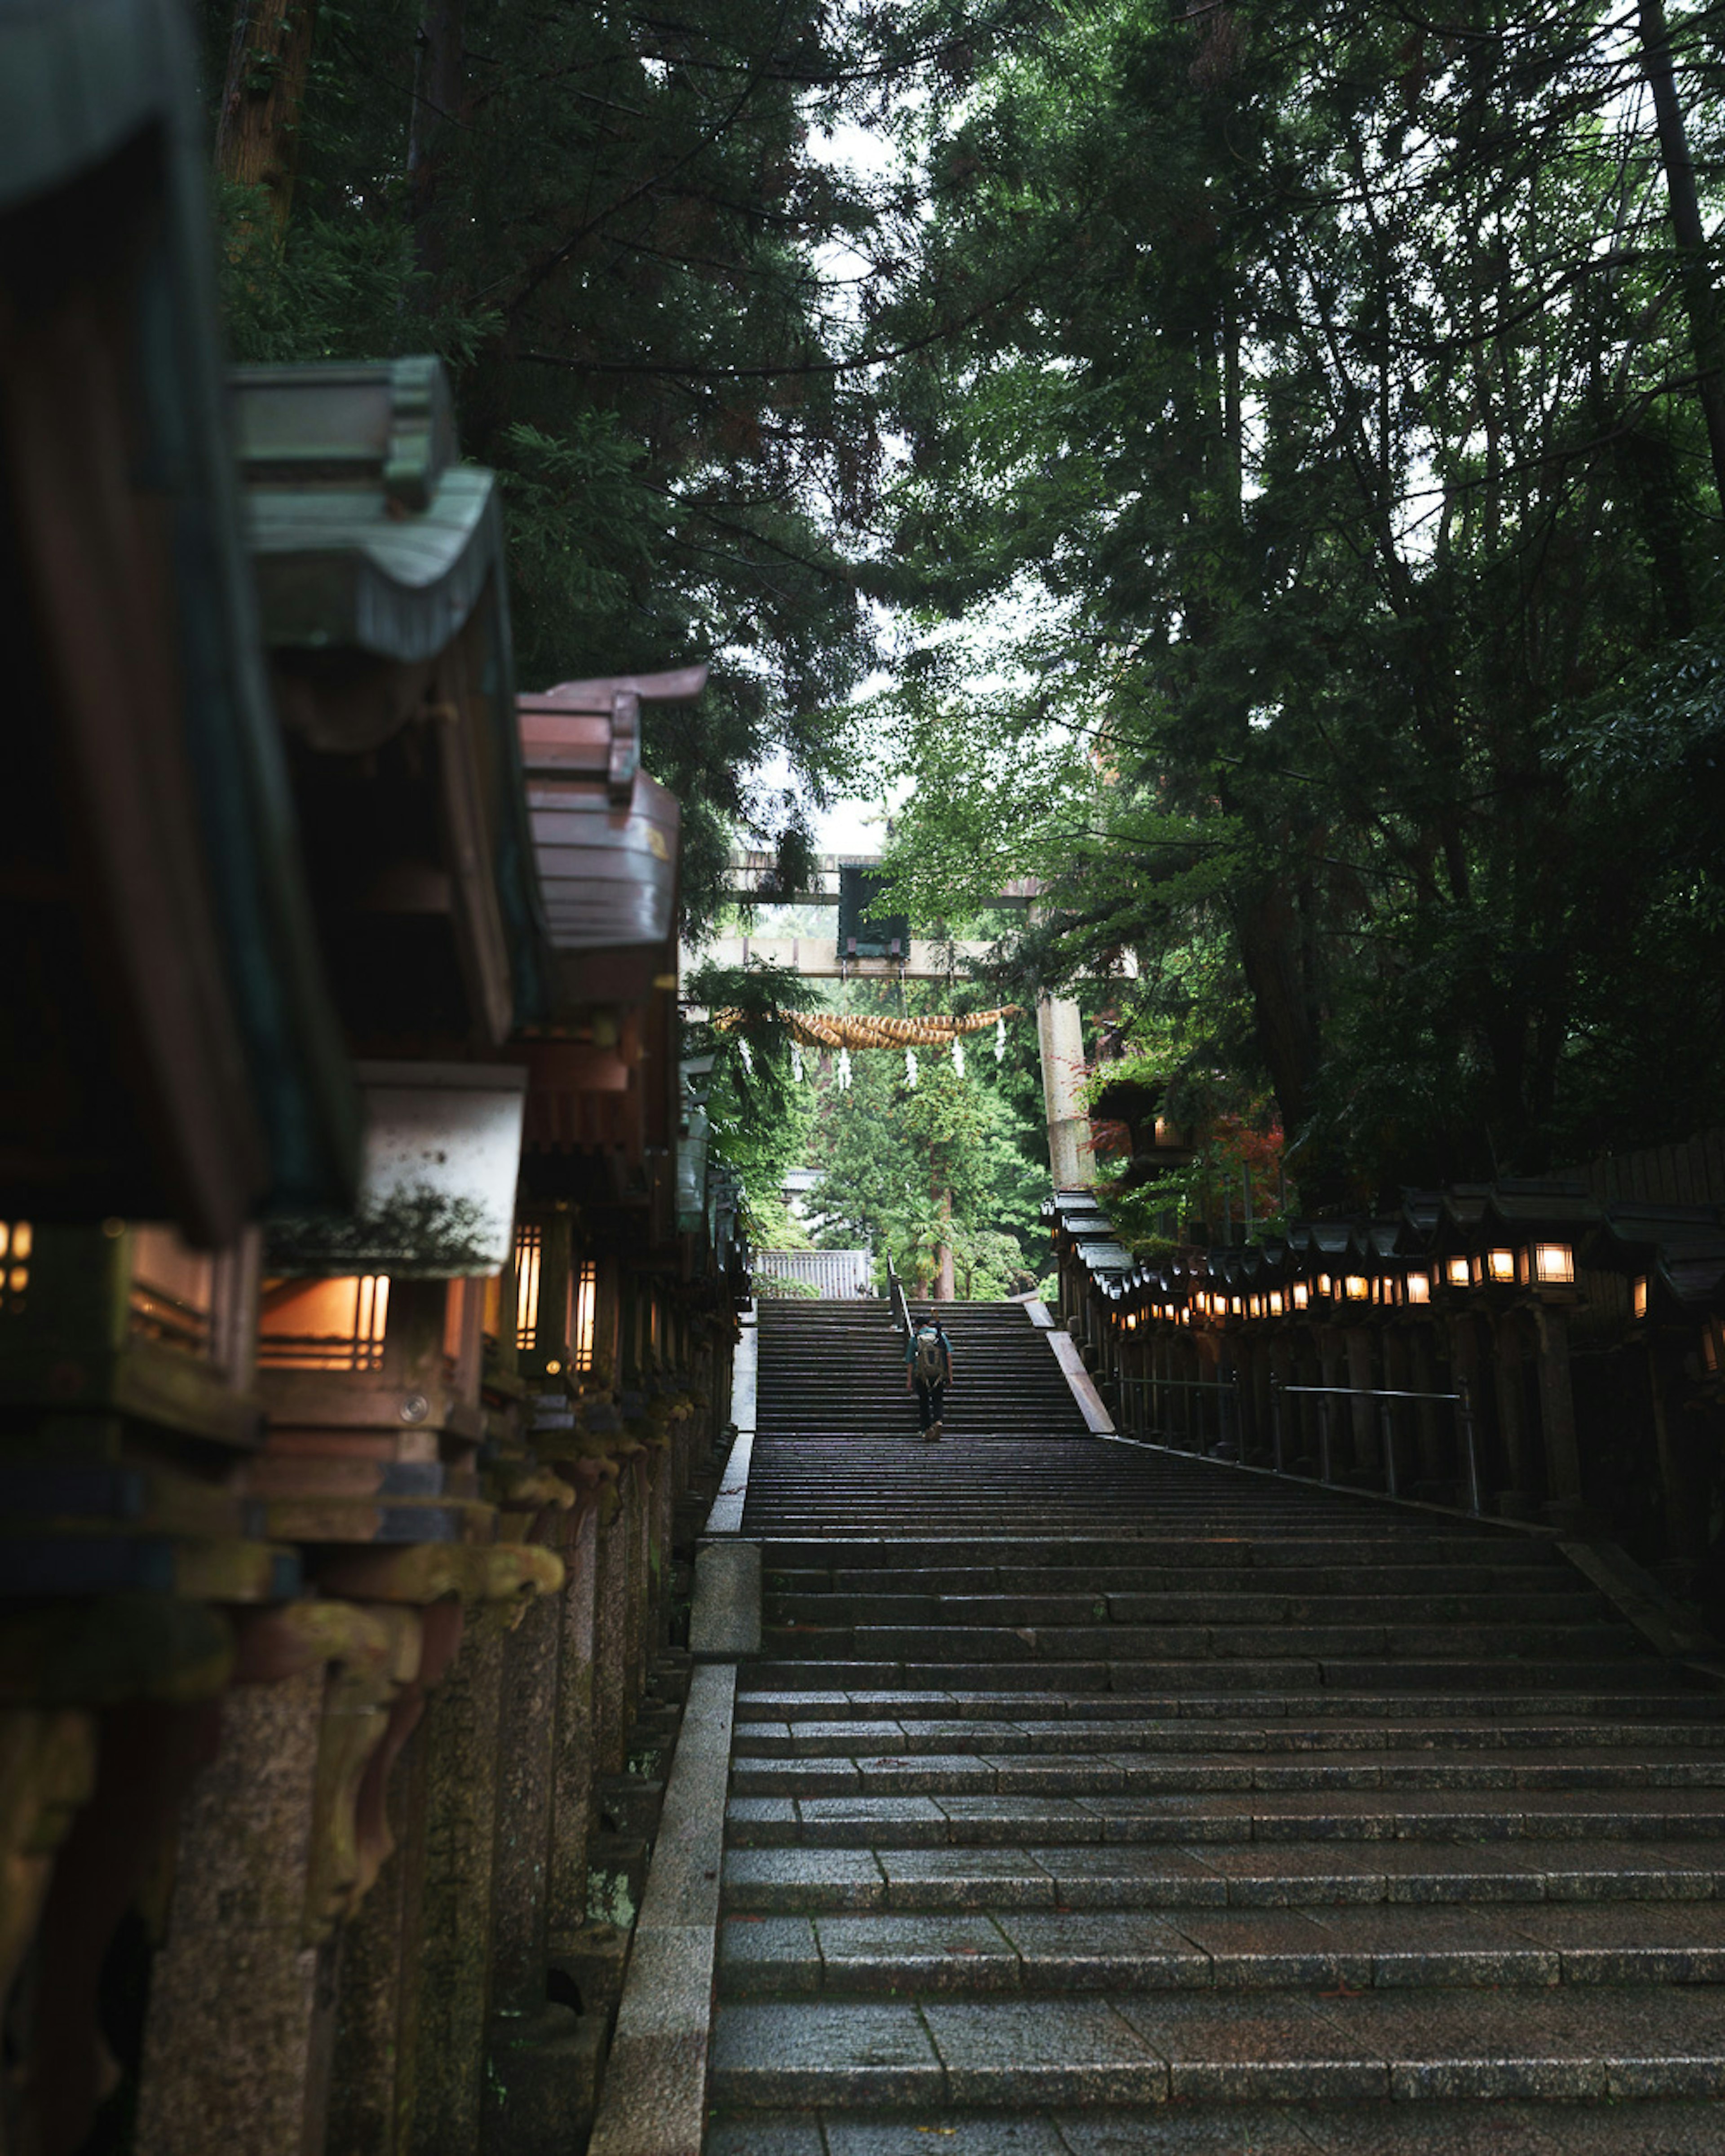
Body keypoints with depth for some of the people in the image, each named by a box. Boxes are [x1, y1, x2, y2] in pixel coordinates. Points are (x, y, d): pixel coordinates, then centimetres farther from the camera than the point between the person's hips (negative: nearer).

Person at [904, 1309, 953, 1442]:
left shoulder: (914, 1339, 6)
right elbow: (949, 1355, -1)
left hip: (921, 1376, 0)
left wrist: (909, 1380, 7)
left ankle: (927, 1430, 8)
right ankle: (937, 1421, -19)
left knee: (924, 1403, 12)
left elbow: (910, 1361, 4)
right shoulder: (941, 1335, 6)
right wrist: (950, 1375, 2)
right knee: (938, 1401, 9)